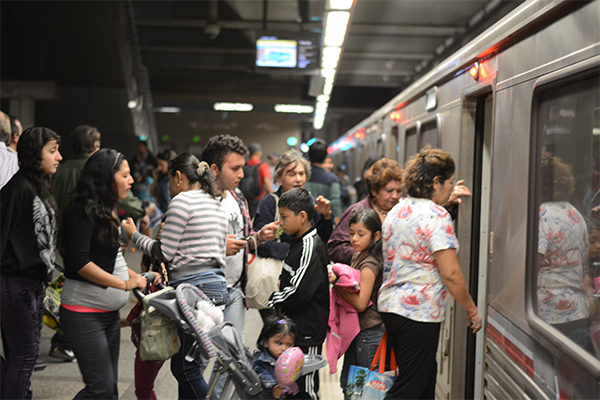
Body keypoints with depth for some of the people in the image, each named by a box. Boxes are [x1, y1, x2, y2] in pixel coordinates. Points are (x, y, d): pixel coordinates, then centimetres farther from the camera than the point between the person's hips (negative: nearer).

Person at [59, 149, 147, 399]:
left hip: (109, 312, 9)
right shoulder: (83, 211, -14)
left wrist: (139, 277, 9)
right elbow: (80, 262, -23)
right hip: (84, 314, -9)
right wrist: (124, 284, -21)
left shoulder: (107, 211, 14)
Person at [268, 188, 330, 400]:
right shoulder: (298, 242, 14)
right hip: (295, 328, 10)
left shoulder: (311, 247, -18)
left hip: (307, 332, -10)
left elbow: (300, 291, -24)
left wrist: (273, 302, -11)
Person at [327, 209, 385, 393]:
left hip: (368, 335, -9)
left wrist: (336, 284, -21)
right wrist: (337, 280, 2)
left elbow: (360, 303, -23)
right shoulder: (358, 256, 9)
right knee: (348, 384, 16)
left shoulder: (369, 265, -18)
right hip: (358, 331, 9)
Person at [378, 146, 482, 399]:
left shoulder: (396, 211, 10)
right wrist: (471, 310, -8)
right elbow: (450, 274, -19)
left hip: (389, 305, 9)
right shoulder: (437, 215, -16)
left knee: (425, 375, 21)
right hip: (419, 311, -9)